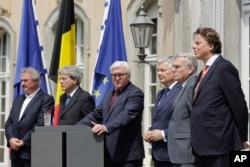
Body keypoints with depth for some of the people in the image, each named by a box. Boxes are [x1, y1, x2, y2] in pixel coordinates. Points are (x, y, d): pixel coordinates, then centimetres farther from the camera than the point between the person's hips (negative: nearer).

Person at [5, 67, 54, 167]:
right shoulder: (18, 99, 20)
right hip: (15, 152, 7)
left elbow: (41, 124, -13)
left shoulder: (46, 99, -4)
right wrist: (11, 138, -4)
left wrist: (24, 141, -14)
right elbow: (9, 122, 15)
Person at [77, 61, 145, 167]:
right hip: (109, 152, 8)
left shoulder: (135, 93, -8)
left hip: (128, 153, -8)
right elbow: (96, 114, 16)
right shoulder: (109, 94, 20)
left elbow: (126, 115, -23)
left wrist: (106, 127, -37)